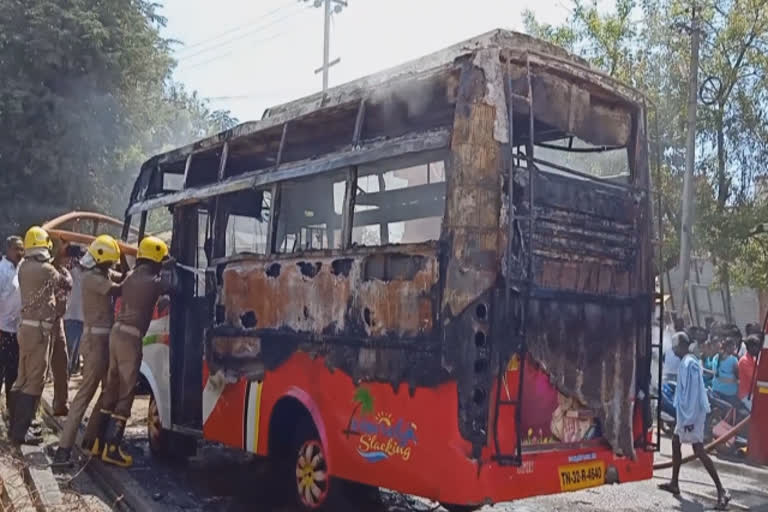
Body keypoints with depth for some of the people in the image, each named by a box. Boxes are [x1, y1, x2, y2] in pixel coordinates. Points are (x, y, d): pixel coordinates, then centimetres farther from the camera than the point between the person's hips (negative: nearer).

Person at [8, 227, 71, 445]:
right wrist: (63, 270, 21)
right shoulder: (46, 270, -15)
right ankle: (20, 432, -5)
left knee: (23, 379, 15)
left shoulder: (24, 267, 7)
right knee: (34, 381, -6)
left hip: (26, 327, 9)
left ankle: (15, 426, 22)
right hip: (38, 330, -9)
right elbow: (67, 284, 2)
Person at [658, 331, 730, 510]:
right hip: (685, 413, 10)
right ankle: (674, 483, 27)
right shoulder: (687, 362, 11)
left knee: (699, 451, -11)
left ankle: (722, 491, -11)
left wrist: (689, 418, -23)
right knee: (675, 443, 17)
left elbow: (693, 392, -23)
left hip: (692, 413, -10)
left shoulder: (689, 363, -19)